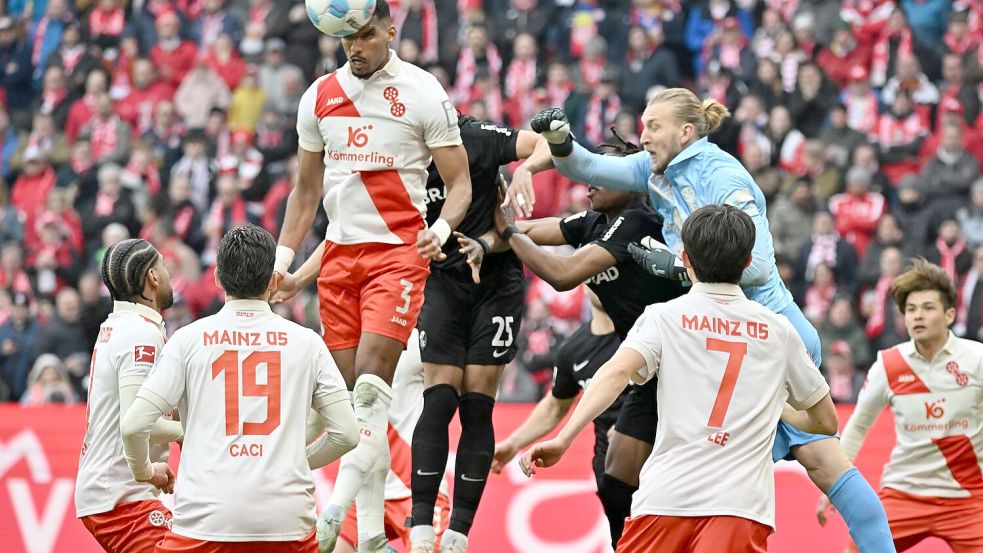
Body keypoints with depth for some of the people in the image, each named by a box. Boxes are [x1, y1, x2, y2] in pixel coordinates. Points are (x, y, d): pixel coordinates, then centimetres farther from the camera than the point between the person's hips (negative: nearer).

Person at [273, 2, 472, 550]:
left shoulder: (423, 93, -4)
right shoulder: (320, 95, 9)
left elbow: (459, 182, -2)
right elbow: (307, 188, 19)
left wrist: (441, 227, -21)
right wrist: (284, 255, 10)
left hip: (399, 252, -5)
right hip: (339, 253, 5)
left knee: (371, 383, -17)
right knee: (353, 394, 2)